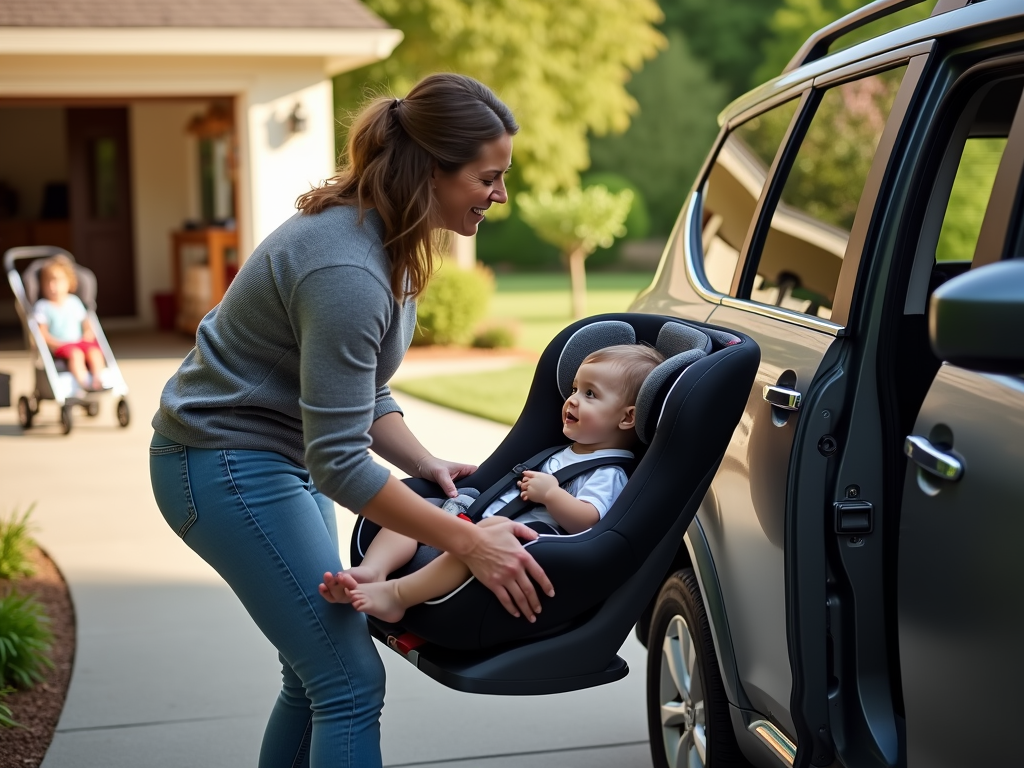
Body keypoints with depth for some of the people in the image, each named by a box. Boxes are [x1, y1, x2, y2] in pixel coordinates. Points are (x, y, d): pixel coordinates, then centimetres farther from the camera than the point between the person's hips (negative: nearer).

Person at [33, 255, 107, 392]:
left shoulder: (74, 302, 17)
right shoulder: (42, 306, 5)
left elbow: (88, 326, 18)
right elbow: (42, 334, -3)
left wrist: (87, 337, -4)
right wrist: (59, 343, -16)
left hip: (80, 342, 4)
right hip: (58, 347, -4)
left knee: (95, 351, -28)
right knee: (75, 353, -36)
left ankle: (99, 379, -38)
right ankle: (83, 382, -48)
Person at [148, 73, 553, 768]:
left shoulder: (390, 241, 2)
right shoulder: (346, 271, -29)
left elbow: (357, 391, 12)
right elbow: (338, 461, -29)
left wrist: (425, 464, -1)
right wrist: (468, 542, -27)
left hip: (280, 455, 10)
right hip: (228, 467, -10)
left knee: (318, 671, 15)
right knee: (351, 682, -9)